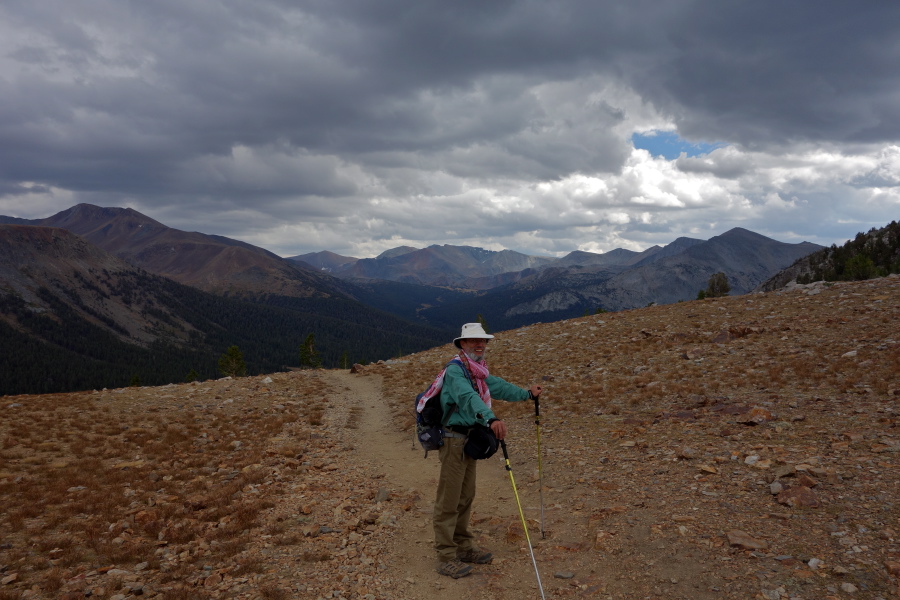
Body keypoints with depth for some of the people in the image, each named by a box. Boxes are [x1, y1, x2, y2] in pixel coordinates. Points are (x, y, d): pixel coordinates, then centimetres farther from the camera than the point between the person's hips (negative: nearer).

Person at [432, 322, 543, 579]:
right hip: (454, 439, -9)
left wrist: (527, 394, 35)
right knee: (449, 500, -4)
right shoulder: (455, 370, -19)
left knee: (466, 497, 16)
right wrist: (491, 418, -51)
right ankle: (446, 557, 3)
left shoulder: (478, 371, 13)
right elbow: (469, 398, -36)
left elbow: (498, 386, 27)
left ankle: (463, 547, 28)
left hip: (470, 439, 10)